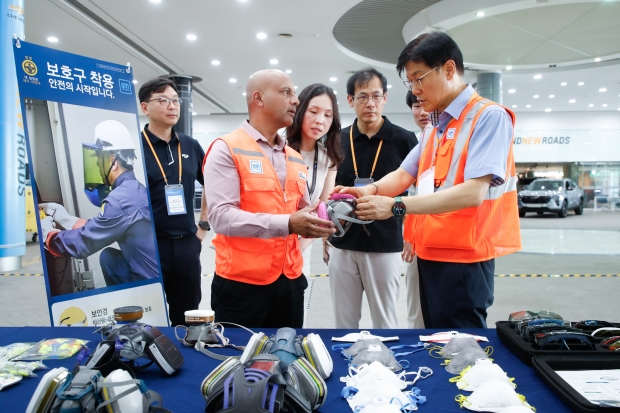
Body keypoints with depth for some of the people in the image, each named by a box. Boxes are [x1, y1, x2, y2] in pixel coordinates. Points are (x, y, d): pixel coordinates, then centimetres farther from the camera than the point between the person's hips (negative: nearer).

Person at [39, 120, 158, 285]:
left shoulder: (120, 199, -21)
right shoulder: (136, 189, 8)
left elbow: (82, 243, -12)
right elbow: (98, 229, 16)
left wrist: (47, 234, 5)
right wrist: (65, 218, 18)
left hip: (152, 282, -8)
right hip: (151, 273, 8)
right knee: (107, 256, 18)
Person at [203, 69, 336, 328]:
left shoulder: (295, 159, 13)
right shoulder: (227, 149, -8)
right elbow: (221, 216, -19)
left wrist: (319, 222, -6)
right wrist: (287, 224, -26)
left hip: (290, 282, 6)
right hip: (241, 283, -6)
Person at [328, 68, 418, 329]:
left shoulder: (404, 140, -4)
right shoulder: (337, 141, 5)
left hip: (386, 246, -3)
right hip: (343, 244, 3)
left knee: (384, 323, 12)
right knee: (344, 323, 15)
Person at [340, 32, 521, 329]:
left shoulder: (489, 116, -13)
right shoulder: (437, 127, 15)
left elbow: (473, 192, -24)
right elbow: (404, 174, 10)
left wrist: (396, 206, -26)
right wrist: (372, 190, -12)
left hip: (463, 258, -8)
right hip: (430, 254, 8)